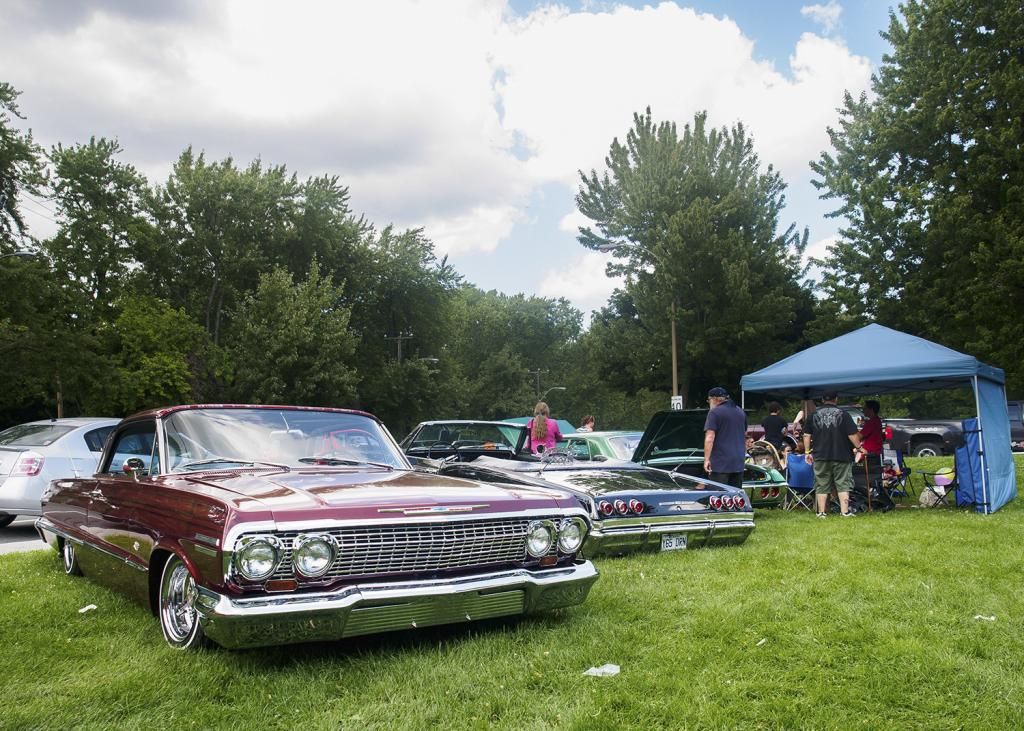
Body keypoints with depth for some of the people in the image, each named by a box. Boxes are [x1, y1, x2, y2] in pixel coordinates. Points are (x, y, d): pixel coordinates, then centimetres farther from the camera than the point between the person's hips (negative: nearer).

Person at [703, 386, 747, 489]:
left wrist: (706, 459, -16)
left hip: (720, 462, -7)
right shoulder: (741, 412, 16)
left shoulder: (714, 412, -8)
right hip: (739, 462, 7)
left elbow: (710, 438, -16)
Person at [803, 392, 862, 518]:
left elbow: (806, 435, 4)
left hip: (820, 456, 2)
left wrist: (807, 452, 11)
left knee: (822, 485, 7)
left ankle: (821, 512, 8)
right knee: (843, 484, 5)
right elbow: (852, 435, -5)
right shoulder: (843, 414, -3)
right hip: (841, 456, -2)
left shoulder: (813, 415, 4)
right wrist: (858, 447, 8)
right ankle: (845, 512, 1)